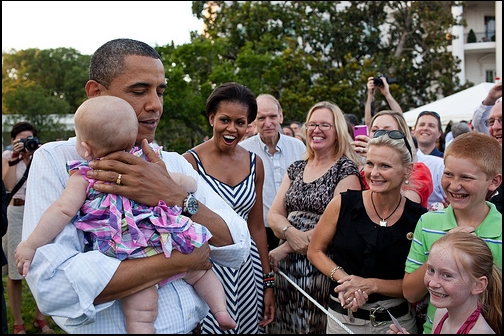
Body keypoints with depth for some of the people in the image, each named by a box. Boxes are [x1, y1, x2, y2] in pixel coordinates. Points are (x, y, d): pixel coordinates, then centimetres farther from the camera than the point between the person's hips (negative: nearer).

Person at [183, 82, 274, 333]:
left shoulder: (255, 163, 4)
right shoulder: (191, 161, -10)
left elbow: (256, 227, 10)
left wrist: (267, 283, 11)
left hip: (247, 268, 4)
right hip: (205, 267, -4)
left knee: (249, 327, 12)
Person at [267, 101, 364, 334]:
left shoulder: (347, 170, -7)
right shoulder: (296, 168, 11)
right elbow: (274, 214, 6)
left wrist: (284, 249, -14)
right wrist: (291, 233, -17)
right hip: (286, 265, 5)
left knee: (313, 325, 5)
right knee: (284, 326, 13)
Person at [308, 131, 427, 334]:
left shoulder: (420, 218, -11)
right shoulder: (343, 204, -11)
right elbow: (315, 251, -1)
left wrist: (371, 285, -17)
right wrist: (345, 280, -16)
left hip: (397, 321, 0)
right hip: (342, 317, 0)